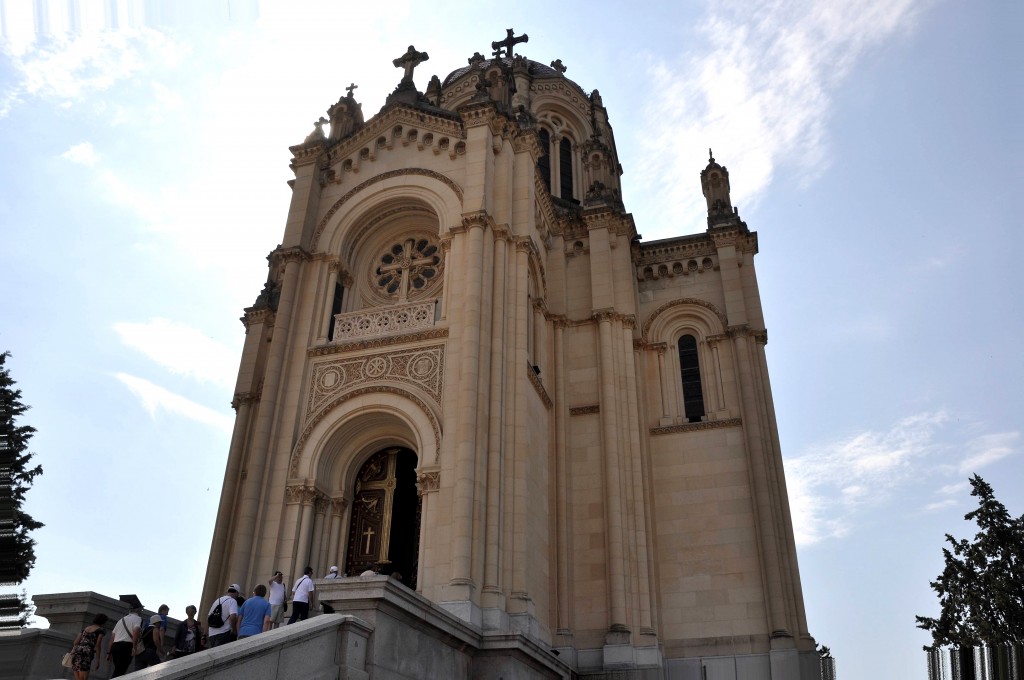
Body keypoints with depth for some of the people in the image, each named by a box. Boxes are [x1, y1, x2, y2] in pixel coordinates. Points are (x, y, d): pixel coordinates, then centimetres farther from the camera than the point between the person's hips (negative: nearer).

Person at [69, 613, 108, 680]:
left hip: (75, 652, 6)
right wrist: (97, 661, -4)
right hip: (85, 654, -6)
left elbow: (75, 642, 19)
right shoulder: (101, 630, 9)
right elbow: (97, 645, -2)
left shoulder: (85, 628, 28)